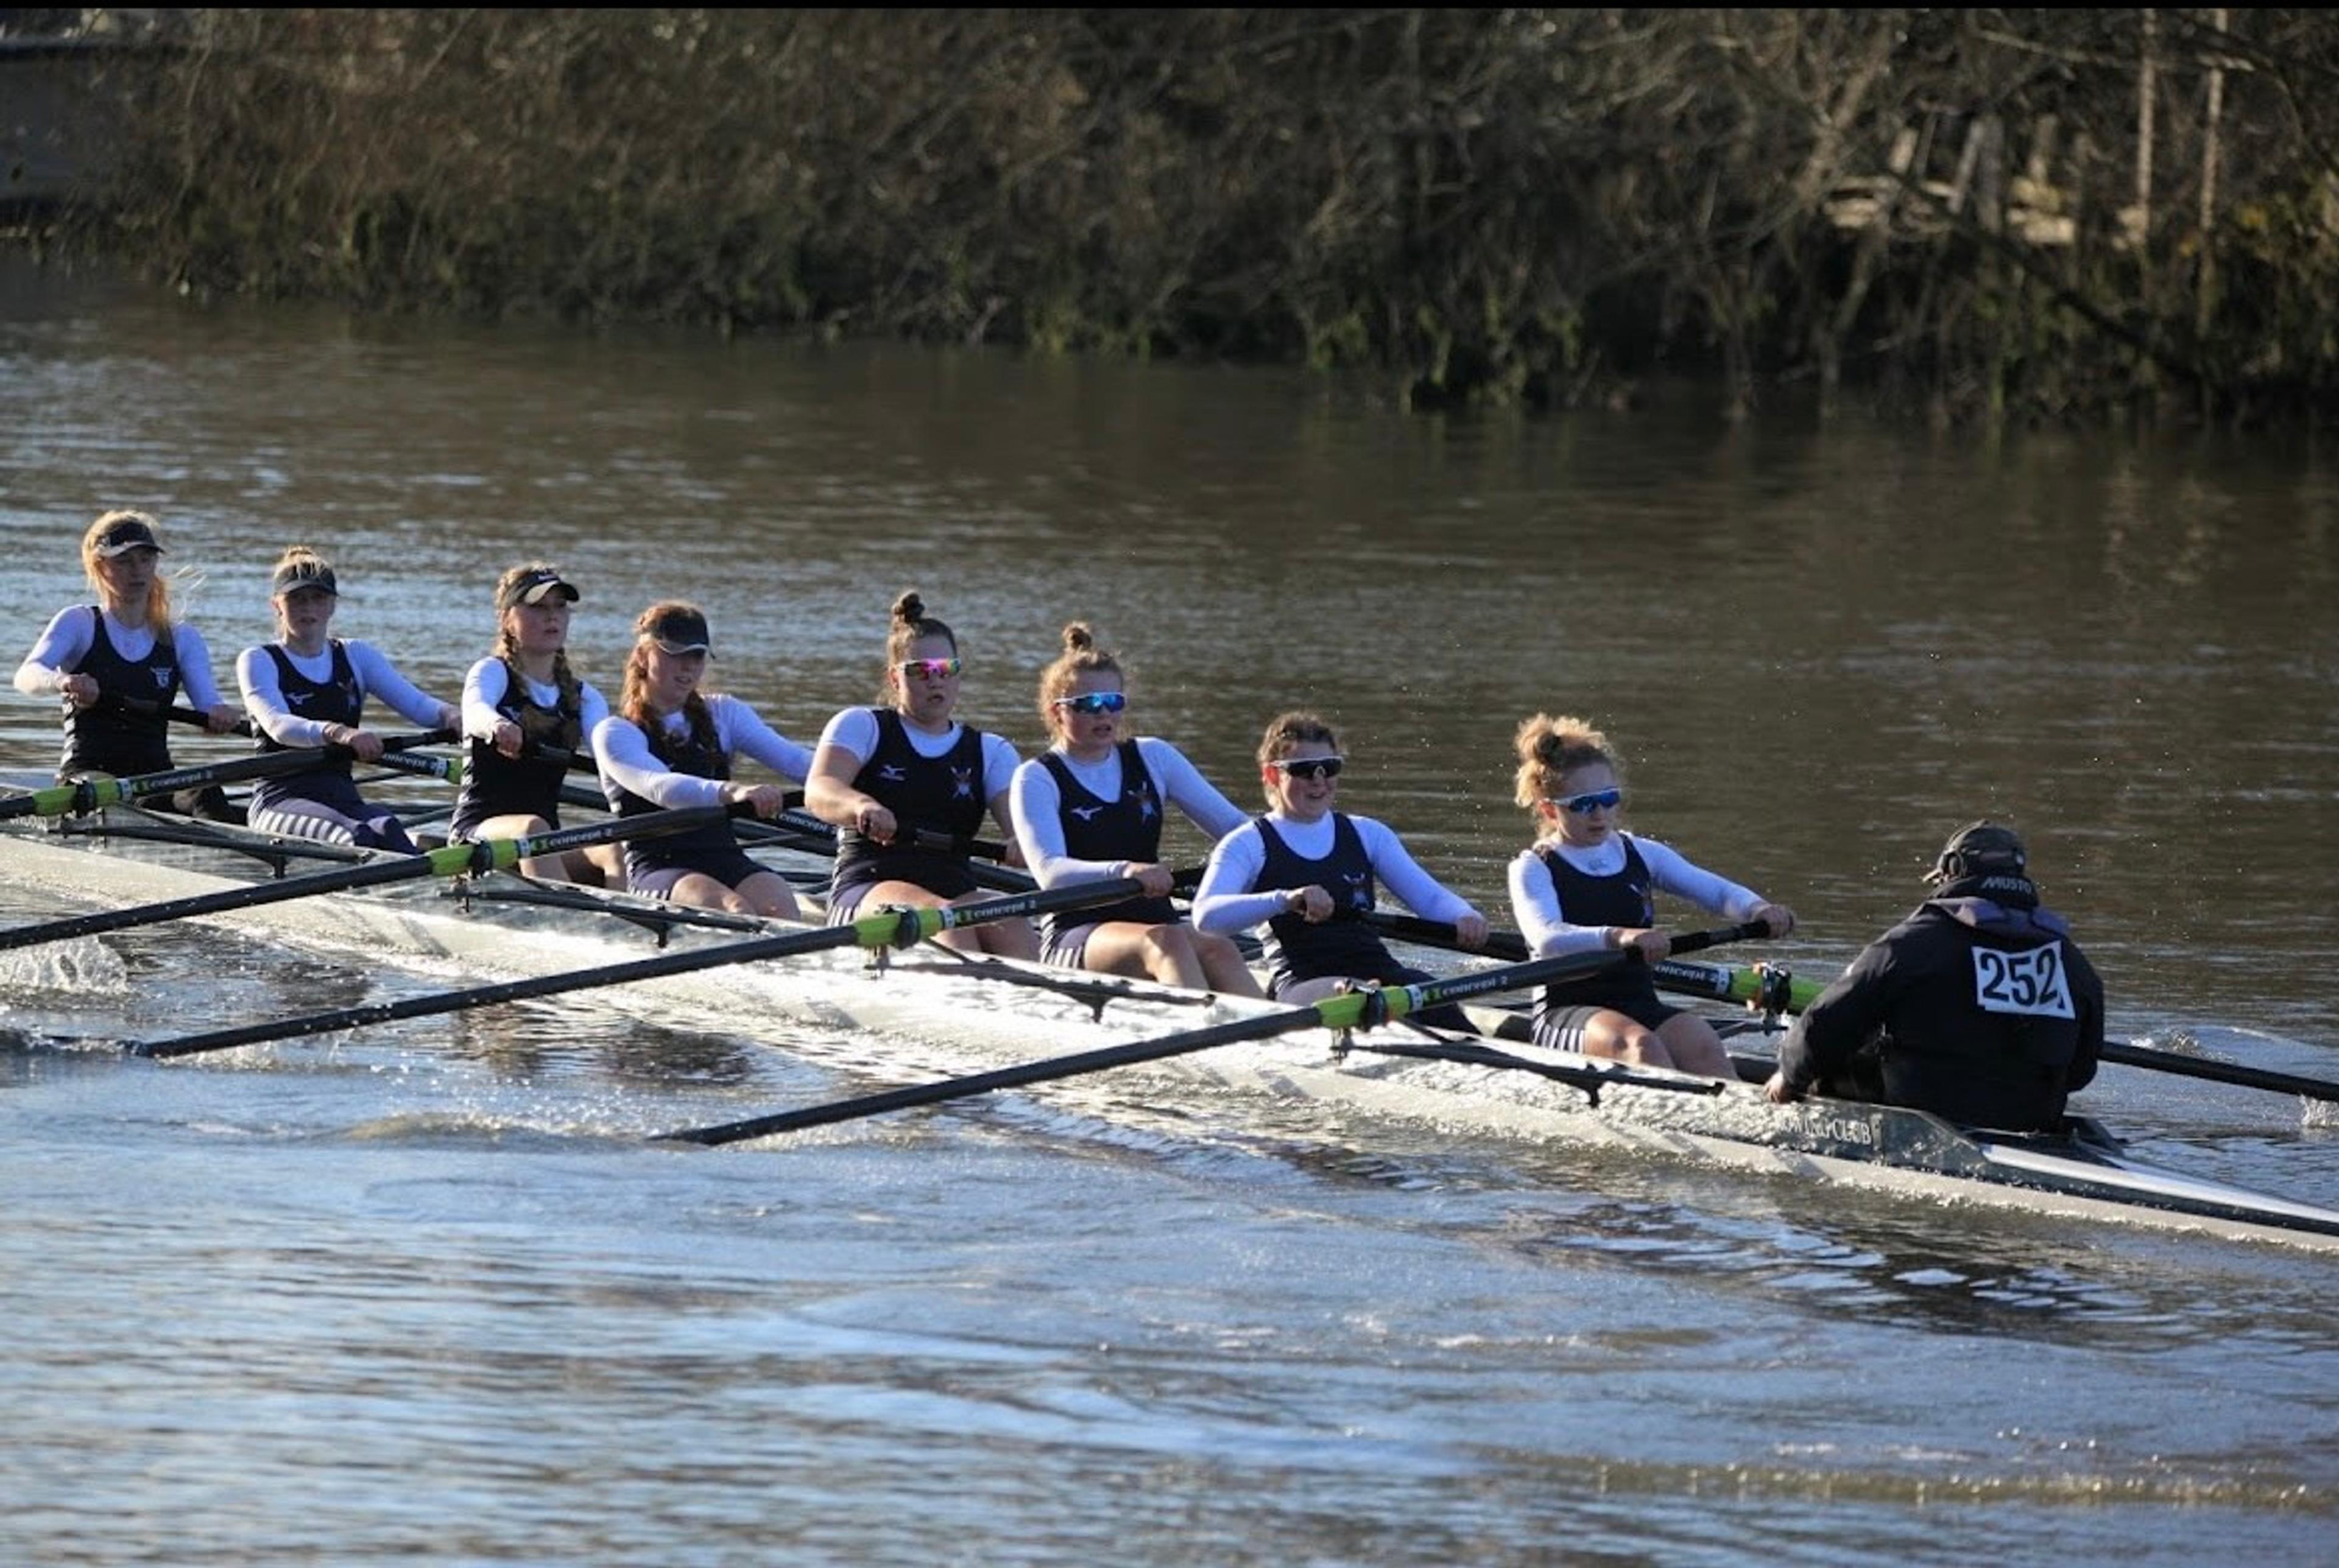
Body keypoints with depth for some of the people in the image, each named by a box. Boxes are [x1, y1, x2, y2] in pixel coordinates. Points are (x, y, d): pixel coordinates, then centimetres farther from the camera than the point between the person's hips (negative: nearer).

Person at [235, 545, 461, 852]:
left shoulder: (356, 656, 18)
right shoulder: (258, 661, 4)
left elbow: (415, 702, 4)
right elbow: (277, 724, -16)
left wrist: (449, 715, -21)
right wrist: (338, 733, -36)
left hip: (343, 796, 3)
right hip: (281, 800, -3)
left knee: (387, 830, -34)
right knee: (358, 840, -36)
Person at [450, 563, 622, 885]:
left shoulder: (584, 698, 18)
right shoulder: (492, 672, 4)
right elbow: (475, 709, -21)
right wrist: (496, 725, -48)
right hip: (479, 829, -4)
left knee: (615, 848, -26)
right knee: (533, 828, -37)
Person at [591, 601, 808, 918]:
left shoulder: (722, 714, 19)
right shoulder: (615, 733, 2)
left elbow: (791, 758, 5)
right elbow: (660, 787, -19)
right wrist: (731, 791, -38)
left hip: (725, 857, 4)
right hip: (657, 870, -4)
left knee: (778, 904, -30)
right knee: (733, 909, -34)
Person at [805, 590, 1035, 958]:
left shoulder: (990, 751, 22)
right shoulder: (860, 727, 12)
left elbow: (1017, 815, 3)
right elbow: (818, 792, -7)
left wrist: (1024, 839, -24)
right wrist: (862, 806, -33)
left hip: (958, 891, 3)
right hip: (865, 892, -3)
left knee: (1013, 928, -32)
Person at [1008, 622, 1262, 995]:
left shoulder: (1152, 758, 16)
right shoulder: (1037, 779, 1)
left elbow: (1235, 828, 15)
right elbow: (1050, 872, -16)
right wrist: (1123, 871, -36)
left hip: (1155, 919, 4)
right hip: (1074, 936, -4)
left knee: (1218, 951, -30)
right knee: (1165, 942, -36)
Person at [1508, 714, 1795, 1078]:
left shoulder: (1640, 855, 16)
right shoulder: (1534, 868, 1)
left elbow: (1717, 891, 8)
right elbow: (1547, 938, -19)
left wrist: (1756, 909, -17)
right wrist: (1618, 936, -37)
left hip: (1640, 1005, 4)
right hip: (1565, 1016, -4)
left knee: (1701, 1042, -27)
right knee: (1638, 1043, -35)